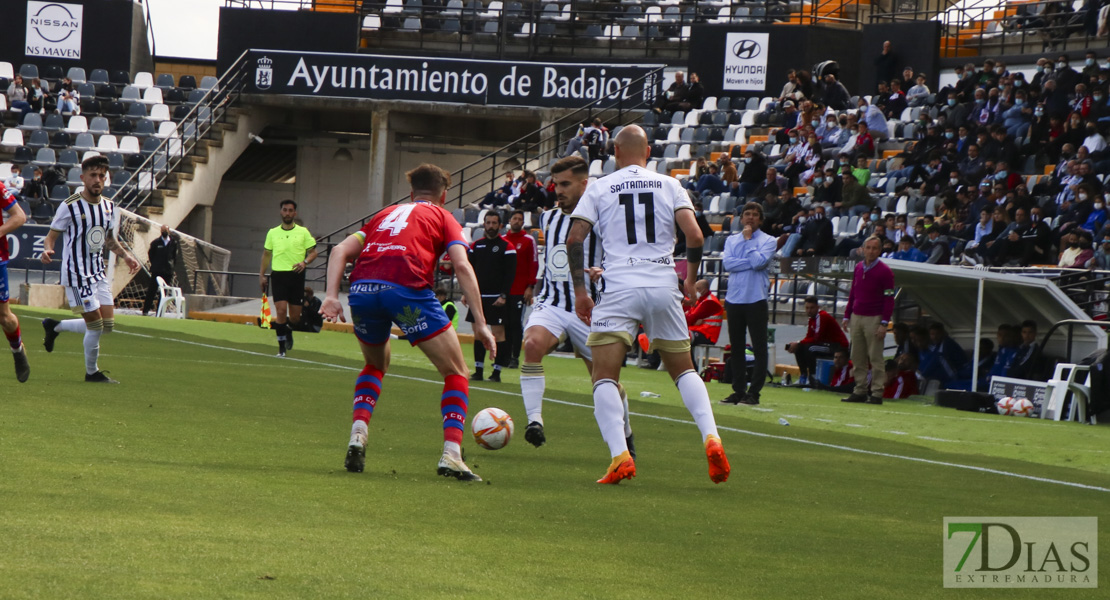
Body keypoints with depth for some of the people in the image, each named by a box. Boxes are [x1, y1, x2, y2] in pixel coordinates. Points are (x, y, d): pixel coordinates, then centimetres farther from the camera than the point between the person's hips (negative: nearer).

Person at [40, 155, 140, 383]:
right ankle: (92, 372, 14)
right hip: (77, 275, -7)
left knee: (108, 324, 6)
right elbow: (51, 235, -8)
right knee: (96, 325, -7)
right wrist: (47, 250, -29)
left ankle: (55, 326, 26)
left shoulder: (108, 207, 8)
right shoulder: (70, 206, -12)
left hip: (99, 273, 7)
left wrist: (125, 255, 8)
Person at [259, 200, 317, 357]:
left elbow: (313, 252, 5)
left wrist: (305, 262, -15)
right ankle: (281, 348, -5)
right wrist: (262, 274, 10)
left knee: (295, 317, 2)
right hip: (278, 275, 0)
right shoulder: (273, 233, 9)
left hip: (296, 275, 0)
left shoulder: (303, 232, 4)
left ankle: (288, 332, 37)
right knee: (281, 310, -13)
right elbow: (267, 254, 16)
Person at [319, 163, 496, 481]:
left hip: (362, 288, 4)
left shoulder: (386, 214, 34)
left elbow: (341, 250, 19)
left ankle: (358, 434, 12)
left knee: (375, 365, 32)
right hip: (407, 288, -4)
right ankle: (451, 454, -6)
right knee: (456, 372, 10)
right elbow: (462, 266, 5)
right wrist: (480, 323, 2)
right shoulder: (443, 217, 22)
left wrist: (331, 296, 9)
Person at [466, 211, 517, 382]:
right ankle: (478, 370, 10)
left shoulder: (506, 246, -4)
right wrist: (467, 293, 6)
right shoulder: (476, 245, 11)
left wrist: (503, 296, -15)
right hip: (478, 297, 5)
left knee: (498, 333, -6)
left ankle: (497, 372, -3)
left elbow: (510, 273, -8)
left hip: (496, 299, -5)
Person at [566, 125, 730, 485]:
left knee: (604, 377, -2)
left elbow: (574, 239, -1)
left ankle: (619, 455, -21)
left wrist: (580, 290, 6)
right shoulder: (669, 186, 9)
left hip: (619, 289, -2)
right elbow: (694, 235, -1)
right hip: (663, 286, 2)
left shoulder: (599, 189, 8)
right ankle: (711, 438, -4)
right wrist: (691, 281, 13)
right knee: (683, 370, 18)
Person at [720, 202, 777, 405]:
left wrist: (748, 239, -5)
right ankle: (738, 390, 11)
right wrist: (751, 263, -9)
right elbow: (727, 263, -3)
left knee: (759, 348, -4)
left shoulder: (768, 241, 2)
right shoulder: (731, 240, 14)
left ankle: (754, 392, -3)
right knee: (736, 347, 7)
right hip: (734, 299, 4)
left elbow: (759, 262, -14)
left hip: (756, 300, -4)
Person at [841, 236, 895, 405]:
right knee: (857, 358, 5)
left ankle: (877, 393, -5)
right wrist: (847, 316, 13)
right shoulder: (858, 267, 12)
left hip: (874, 319, -6)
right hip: (856, 317, 6)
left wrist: (884, 323, -14)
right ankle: (860, 392, 10)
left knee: (875, 358, -5)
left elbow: (889, 300, -8)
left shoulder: (885, 271, -6)